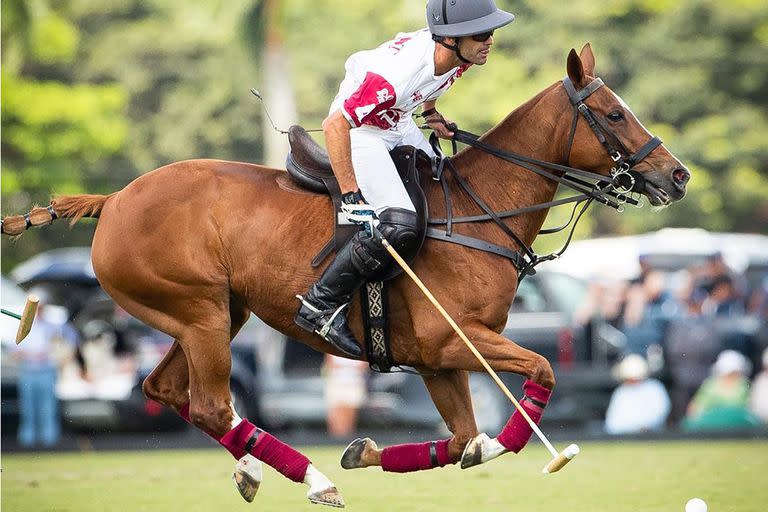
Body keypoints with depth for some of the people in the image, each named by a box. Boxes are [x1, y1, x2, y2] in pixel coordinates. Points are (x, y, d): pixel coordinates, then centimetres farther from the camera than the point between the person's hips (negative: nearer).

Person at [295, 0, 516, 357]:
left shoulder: (457, 55, -14)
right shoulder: (397, 72, -39)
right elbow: (335, 125, -36)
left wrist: (431, 114, 9)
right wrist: (351, 195, -36)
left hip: (400, 127, 9)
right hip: (360, 131, -9)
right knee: (400, 226, -25)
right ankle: (320, 305, -15)